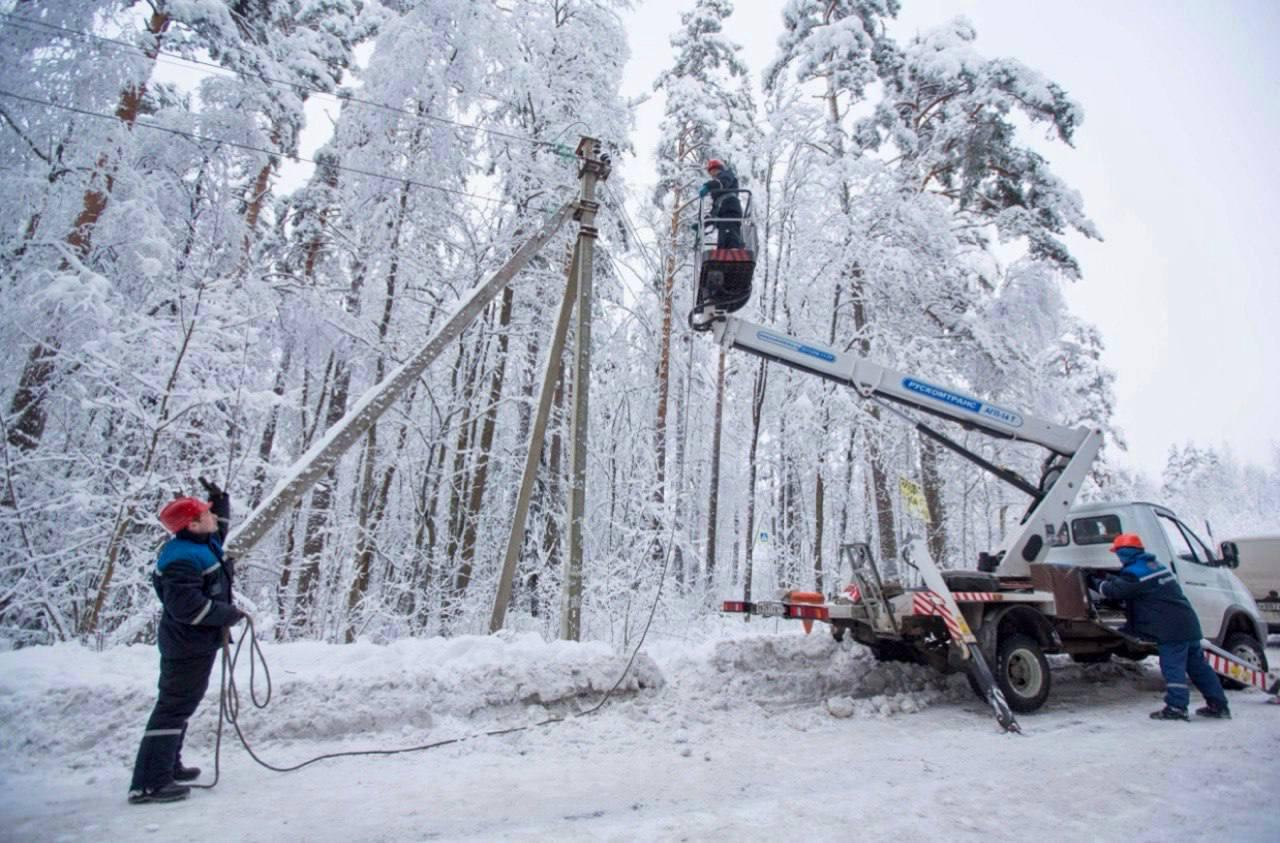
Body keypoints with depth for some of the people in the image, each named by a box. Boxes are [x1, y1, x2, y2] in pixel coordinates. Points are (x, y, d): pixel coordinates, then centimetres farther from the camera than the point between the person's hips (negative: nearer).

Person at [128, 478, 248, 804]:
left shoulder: (205, 543, 7)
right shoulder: (182, 558, -23)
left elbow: (220, 529, 32)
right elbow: (186, 605, -28)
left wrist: (220, 498, 23)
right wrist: (230, 614, -21)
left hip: (197, 643, 11)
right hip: (189, 645, -11)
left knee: (180, 704, 20)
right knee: (174, 707, -7)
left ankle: (168, 766, 34)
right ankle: (149, 783, -3)